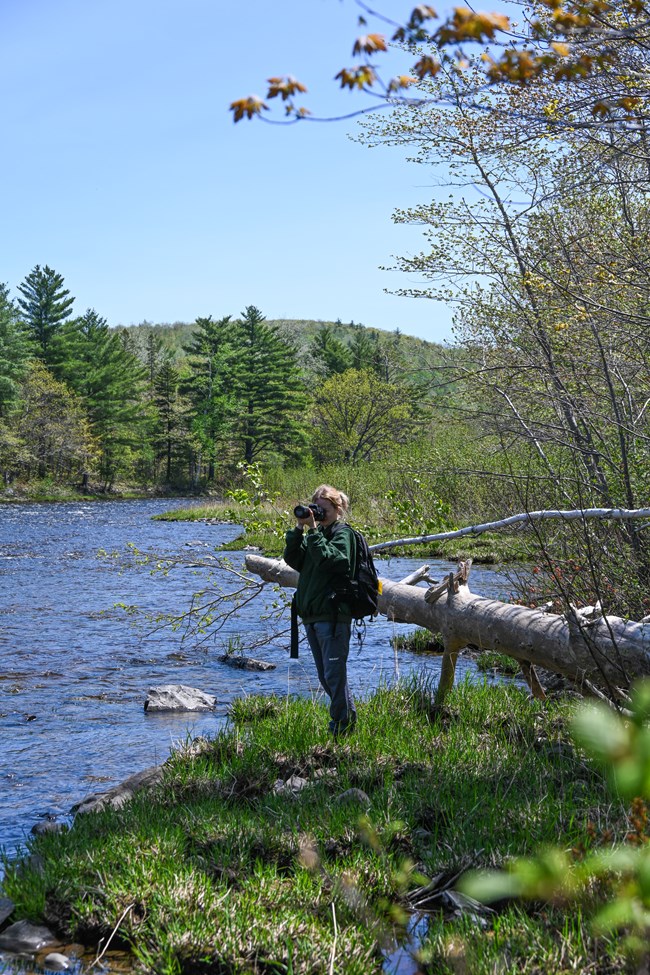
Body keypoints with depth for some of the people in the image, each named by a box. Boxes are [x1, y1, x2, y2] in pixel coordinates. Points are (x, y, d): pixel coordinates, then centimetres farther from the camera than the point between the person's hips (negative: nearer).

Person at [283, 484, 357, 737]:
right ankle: (347, 715, 28)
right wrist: (299, 529, -2)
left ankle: (342, 726, -2)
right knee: (325, 677, 15)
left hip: (333, 614, -9)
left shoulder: (343, 533, -6)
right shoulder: (316, 534, 17)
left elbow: (328, 559, -22)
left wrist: (313, 531, -18)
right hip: (311, 615, 9)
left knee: (334, 674, -9)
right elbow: (292, 559, 7)